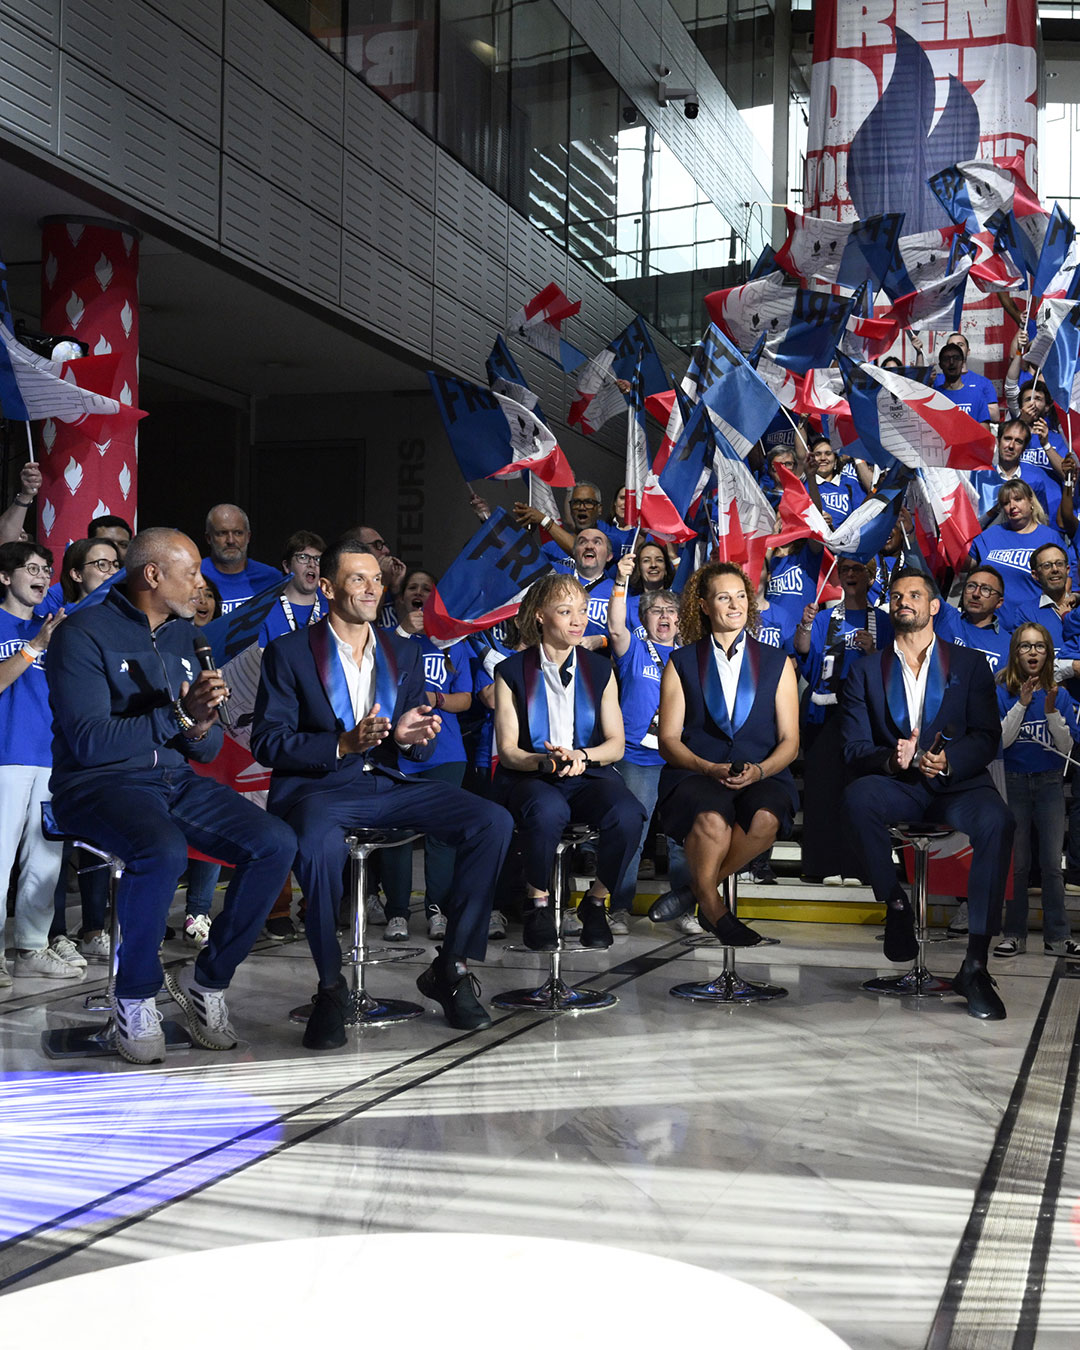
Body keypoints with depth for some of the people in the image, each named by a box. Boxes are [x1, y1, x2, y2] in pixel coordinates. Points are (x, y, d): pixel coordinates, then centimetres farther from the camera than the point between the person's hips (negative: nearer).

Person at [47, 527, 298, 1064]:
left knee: (276, 844, -16)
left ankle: (206, 980, 0)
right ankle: (135, 999, -13)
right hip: (98, 782, -6)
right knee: (162, 852, -38)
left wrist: (202, 728, -10)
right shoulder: (84, 634, -8)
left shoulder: (183, 636, 14)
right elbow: (88, 742, -19)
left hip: (175, 779, 7)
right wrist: (179, 715, -21)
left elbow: (208, 748, 15)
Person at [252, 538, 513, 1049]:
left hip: (386, 784, 5)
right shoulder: (289, 653, 1)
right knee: (319, 842, -41)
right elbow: (267, 743, -6)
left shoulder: (404, 653, 15)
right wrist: (343, 745, -20)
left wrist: (409, 738, -12)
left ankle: (452, 965, -9)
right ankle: (331, 985, -20)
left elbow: (419, 749, 14)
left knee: (493, 821, -17)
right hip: (316, 787, -4)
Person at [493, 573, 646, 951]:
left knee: (628, 813, -31)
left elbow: (616, 745, 7)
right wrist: (547, 762, -21)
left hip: (589, 775, 2)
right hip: (528, 777, -2)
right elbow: (507, 749, -1)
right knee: (548, 811, -39)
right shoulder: (512, 672, 3)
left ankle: (596, 902, -5)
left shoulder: (599, 670, 11)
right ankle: (538, 903, -12)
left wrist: (581, 756, -14)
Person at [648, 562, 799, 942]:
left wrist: (759, 770, -11)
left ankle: (699, 889, -13)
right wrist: (710, 768, -13)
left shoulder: (777, 664, 15)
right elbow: (669, 740, 6)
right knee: (712, 819, -37)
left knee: (765, 819, -34)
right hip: (695, 772, -1)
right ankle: (714, 909, -16)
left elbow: (789, 741, 10)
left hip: (763, 774, 2)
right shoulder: (681, 664, 12)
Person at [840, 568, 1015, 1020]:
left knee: (996, 821, -34)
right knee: (857, 797, -35)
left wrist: (947, 760, -20)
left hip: (956, 784, 0)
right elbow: (854, 747, 3)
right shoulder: (866, 671, 12)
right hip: (896, 787, 0)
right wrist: (890, 759, -20)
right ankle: (896, 904, -16)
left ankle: (976, 964, -30)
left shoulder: (970, 665, 12)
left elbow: (987, 738, 1)